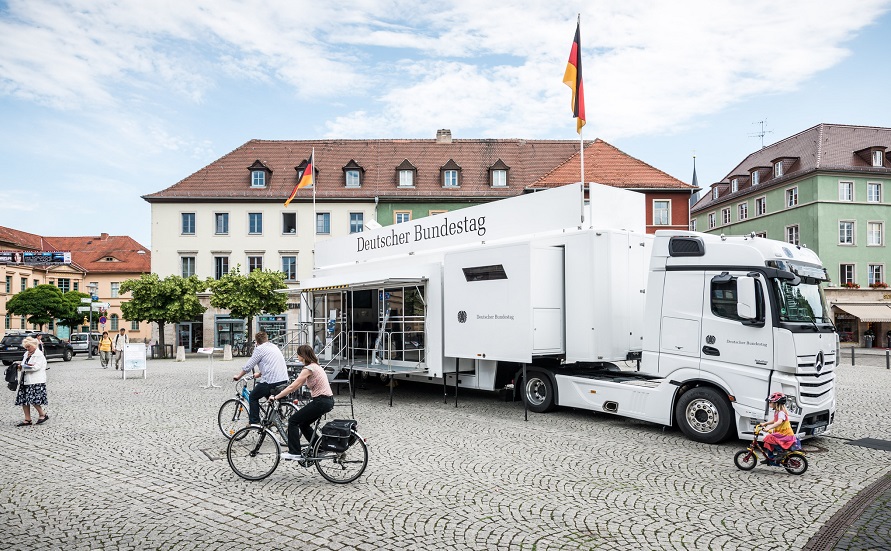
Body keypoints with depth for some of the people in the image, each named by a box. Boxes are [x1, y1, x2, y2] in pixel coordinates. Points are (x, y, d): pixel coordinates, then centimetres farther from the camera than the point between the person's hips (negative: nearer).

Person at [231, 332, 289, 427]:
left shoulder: (260, 349, -2)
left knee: (253, 397, 13)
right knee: (271, 397, 32)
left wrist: (238, 376, 15)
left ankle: (254, 422, 11)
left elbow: (248, 366, 0)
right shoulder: (274, 347, 22)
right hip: (284, 380, 7)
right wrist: (259, 374, 44)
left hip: (271, 381, -7)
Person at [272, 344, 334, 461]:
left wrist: (276, 397, -6)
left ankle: (295, 453, 3)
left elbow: (292, 386, -15)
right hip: (328, 400, 9)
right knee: (303, 423, 20)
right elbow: (299, 384, 21)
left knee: (293, 421, 0)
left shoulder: (309, 368, -14)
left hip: (321, 402, -9)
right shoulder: (315, 366, 15)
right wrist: (284, 393, 19)